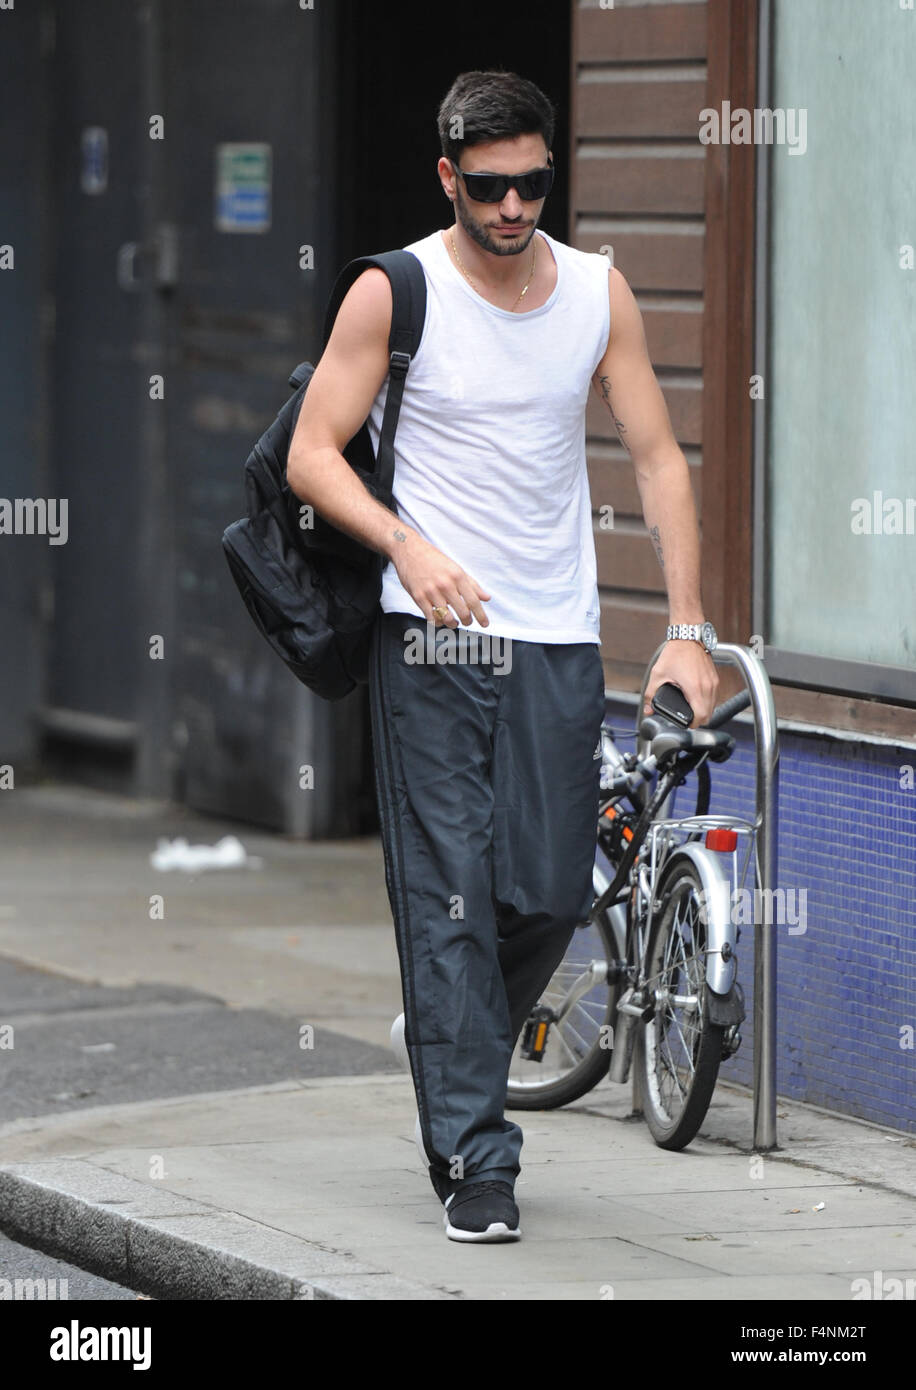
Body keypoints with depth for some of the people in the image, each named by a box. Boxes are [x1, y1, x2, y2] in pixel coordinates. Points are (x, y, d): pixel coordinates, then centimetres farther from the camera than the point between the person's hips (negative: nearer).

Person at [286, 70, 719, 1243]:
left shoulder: (597, 293, 5)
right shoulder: (395, 292, -4)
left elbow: (658, 460, 7)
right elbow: (312, 455, -4)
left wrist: (686, 632, 0)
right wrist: (408, 544, -21)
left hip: (559, 642, 3)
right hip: (432, 639, -3)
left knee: (552, 894, 2)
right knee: (449, 894, -7)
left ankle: (443, 1038, 32)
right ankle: (474, 1158, -3)